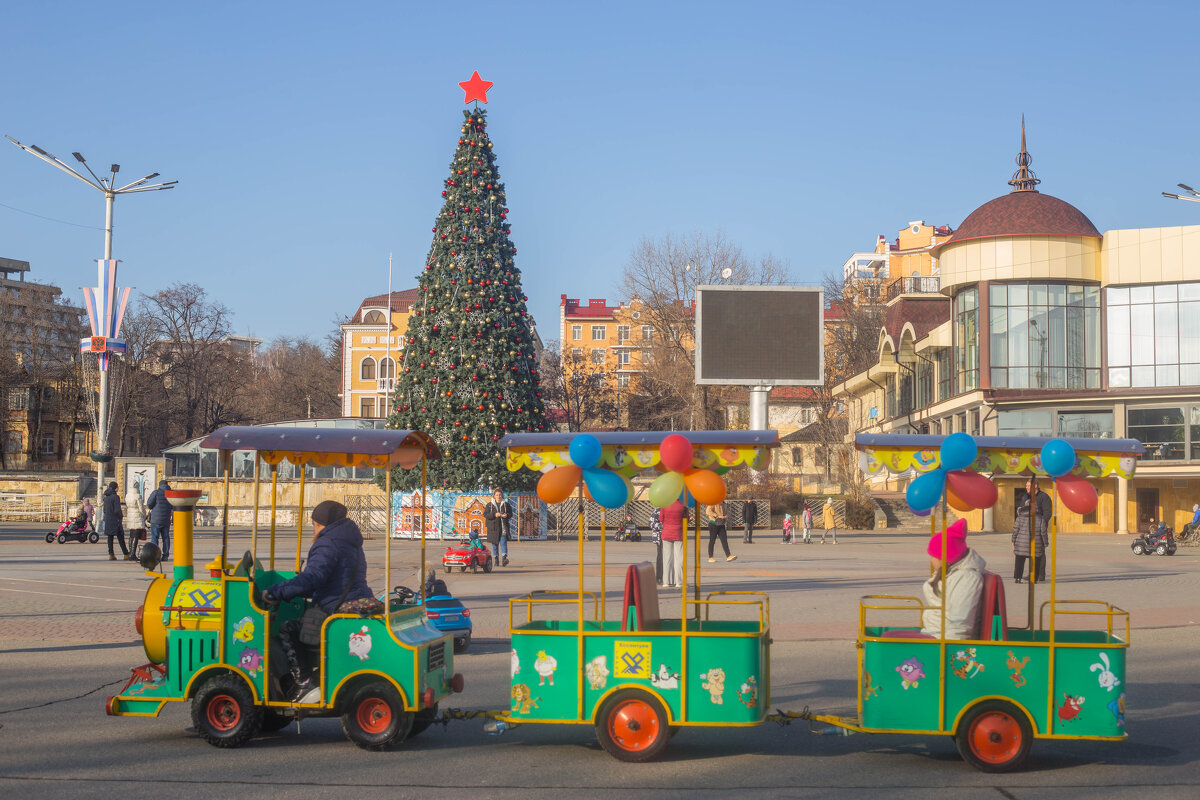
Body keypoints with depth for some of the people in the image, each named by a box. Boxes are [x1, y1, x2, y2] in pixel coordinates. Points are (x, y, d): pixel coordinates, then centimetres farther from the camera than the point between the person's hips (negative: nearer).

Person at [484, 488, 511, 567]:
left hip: (503, 527, -1)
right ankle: (496, 560, 12)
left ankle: (504, 558, -24)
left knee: (503, 542, -14)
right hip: (493, 527, 1)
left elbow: (510, 513, 13)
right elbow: (485, 514, -1)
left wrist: (507, 515, -11)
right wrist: (494, 515, -15)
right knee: (494, 544, 5)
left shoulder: (506, 504, 9)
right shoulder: (489, 505, 6)